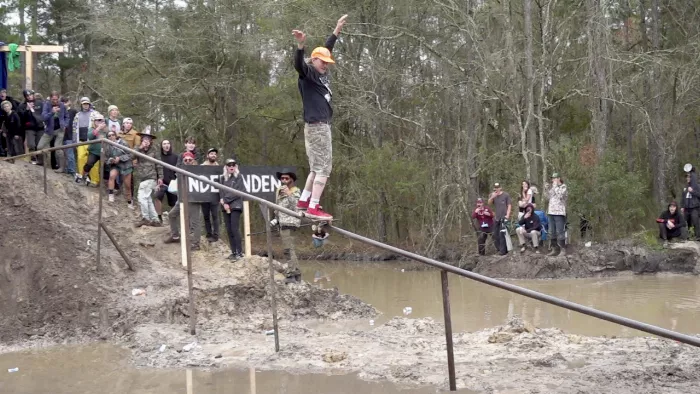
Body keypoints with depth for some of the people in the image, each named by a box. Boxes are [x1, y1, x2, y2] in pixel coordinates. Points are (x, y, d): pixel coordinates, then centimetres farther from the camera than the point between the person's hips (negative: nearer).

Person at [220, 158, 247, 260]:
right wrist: (223, 202, -8)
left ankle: (239, 252, -10)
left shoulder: (238, 177, 1)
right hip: (226, 206, 5)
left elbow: (237, 192, -8)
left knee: (235, 229, -12)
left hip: (235, 206, -5)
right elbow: (221, 191, 8)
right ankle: (233, 251, 10)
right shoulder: (224, 178, 15)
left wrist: (225, 200, -9)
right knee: (229, 230, 5)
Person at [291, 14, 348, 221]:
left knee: (317, 168, 15)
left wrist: (337, 30, 36)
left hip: (322, 126, 10)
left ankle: (304, 201, 21)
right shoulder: (307, 74, -8)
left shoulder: (322, 73, 14)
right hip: (316, 126, -10)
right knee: (323, 167, -11)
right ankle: (313, 208, -14)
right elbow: (298, 64, -31)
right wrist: (300, 45, -49)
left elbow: (327, 50, 28)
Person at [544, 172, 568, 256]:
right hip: (551, 212, 8)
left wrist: (555, 186, -11)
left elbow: (560, 195, -19)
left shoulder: (563, 187, -4)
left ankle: (563, 250, -10)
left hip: (559, 213, -8)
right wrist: (546, 189, 3)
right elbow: (547, 196, 19)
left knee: (560, 232, -11)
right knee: (552, 232, 9)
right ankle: (555, 249, 15)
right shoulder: (553, 187, 17)